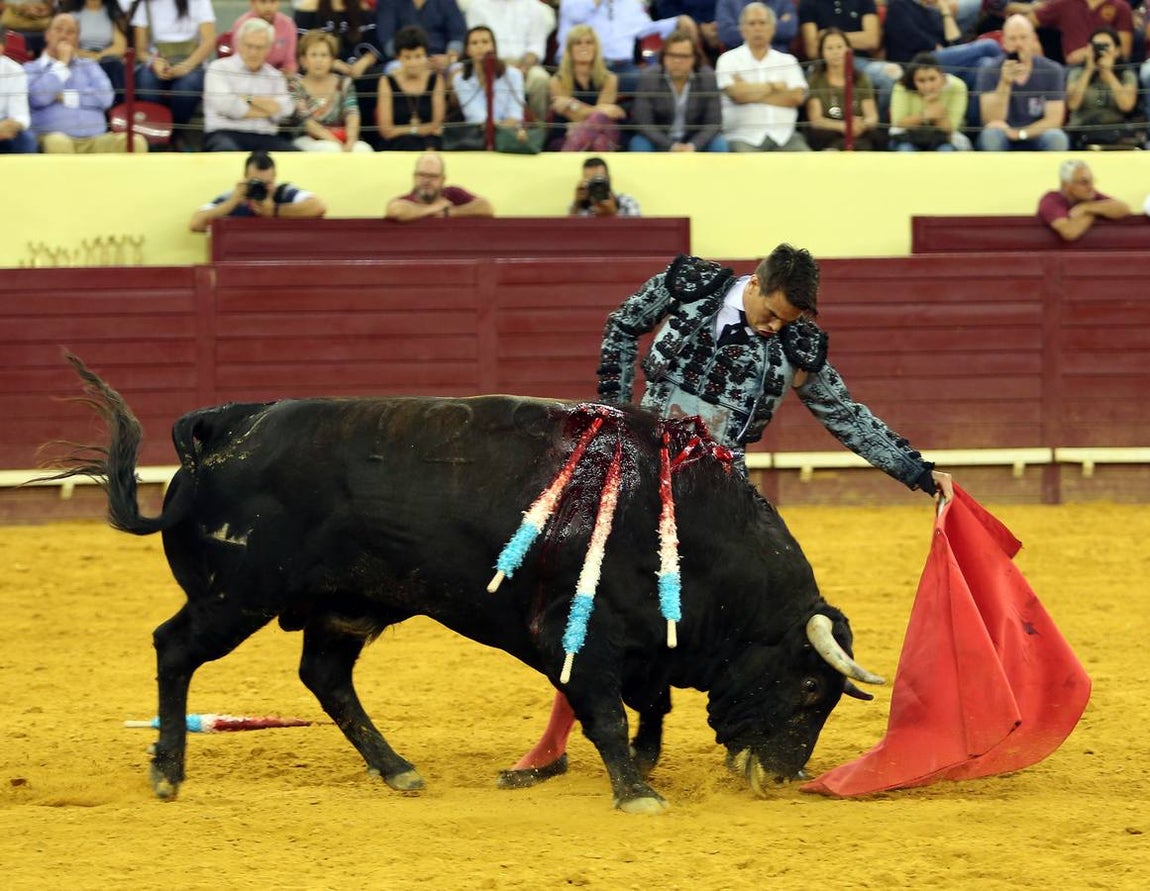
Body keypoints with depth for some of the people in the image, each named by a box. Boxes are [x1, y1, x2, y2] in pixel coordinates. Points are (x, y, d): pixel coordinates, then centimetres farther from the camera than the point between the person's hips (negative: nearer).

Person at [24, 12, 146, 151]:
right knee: (58, 142, -41)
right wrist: (61, 64, 3)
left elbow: (105, 97, 6)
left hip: (94, 141, 4)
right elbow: (38, 97, -8)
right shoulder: (31, 69, 14)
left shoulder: (89, 67, 25)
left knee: (136, 142, -25)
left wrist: (67, 97, 0)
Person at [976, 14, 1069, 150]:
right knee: (991, 135, -34)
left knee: (1056, 138, -31)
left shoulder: (1051, 71, -2)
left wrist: (1019, 133, -18)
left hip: (1036, 139, 1)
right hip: (1004, 143, -1)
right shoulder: (989, 73, -4)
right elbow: (991, 121, -14)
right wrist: (1005, 84, -26)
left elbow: (1054, 119, -6)